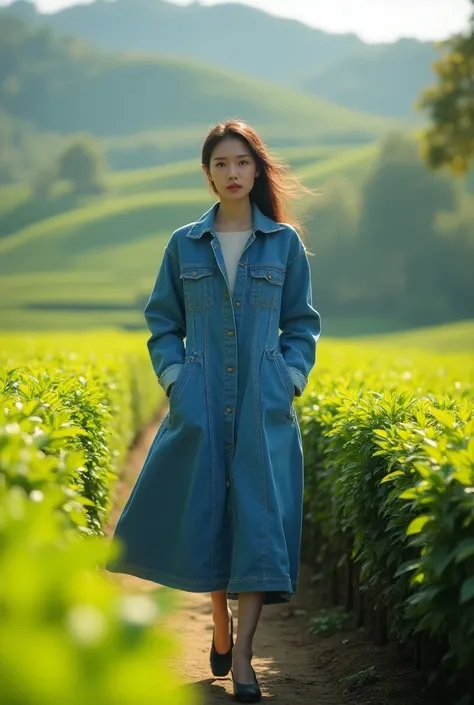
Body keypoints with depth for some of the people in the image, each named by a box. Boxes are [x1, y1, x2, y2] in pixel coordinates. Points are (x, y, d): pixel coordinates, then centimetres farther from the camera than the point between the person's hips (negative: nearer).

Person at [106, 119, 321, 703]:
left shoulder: (285, 242, 5)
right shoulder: (184, 244, 7)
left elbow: (302, 324, 10)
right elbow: (163, 322, 11)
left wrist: (290, 380, -2)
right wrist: (173, 377, -2)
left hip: (264, 406, -1)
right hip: (200, 404, 1)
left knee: (260, 515, -7)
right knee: (205, 510, 3)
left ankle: (243, 655, -6)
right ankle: (220, 623, 25)